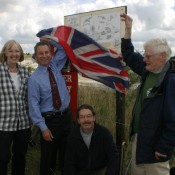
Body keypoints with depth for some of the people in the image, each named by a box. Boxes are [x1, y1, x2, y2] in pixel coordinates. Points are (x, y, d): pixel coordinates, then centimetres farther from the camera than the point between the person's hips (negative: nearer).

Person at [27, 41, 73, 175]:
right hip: (49, 120, -4)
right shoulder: (34, 78, -10)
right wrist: (43, 128, -15)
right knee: (48, 155, 8)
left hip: (67, 116, 4)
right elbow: (34, 105, -12)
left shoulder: (56, 66, 4)